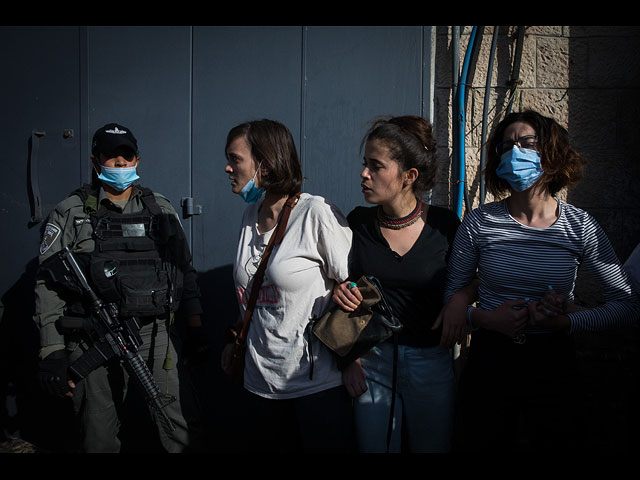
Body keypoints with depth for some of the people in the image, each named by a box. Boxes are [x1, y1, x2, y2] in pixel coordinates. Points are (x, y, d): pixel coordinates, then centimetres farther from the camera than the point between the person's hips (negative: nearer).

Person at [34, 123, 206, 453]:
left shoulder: (161, 210, 11)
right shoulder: (70, 213, 2)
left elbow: (184, 271, 17)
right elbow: (48, 284, -1)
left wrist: (194, 326, 11)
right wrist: (52, 352, -7)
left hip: (154, 338, 2)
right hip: (93, 344, -2)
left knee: (174, 431, 4)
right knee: (100, 439, 6)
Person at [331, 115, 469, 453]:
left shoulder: (445, 224, -8)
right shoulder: (358, 222, -4)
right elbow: (347, 284, 7)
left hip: (430, 361, -1)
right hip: (371, 359, 1)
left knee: (432, 445, 14)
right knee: (373, 446, 12)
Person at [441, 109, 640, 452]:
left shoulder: (580, 227, -5)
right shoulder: (479, 223, -5)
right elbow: (450, 293, 1)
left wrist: (568, 321, -15)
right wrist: (482, 318, -17)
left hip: (554, 365, 0)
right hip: (489, 362, 0)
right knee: (483, 447, 13)